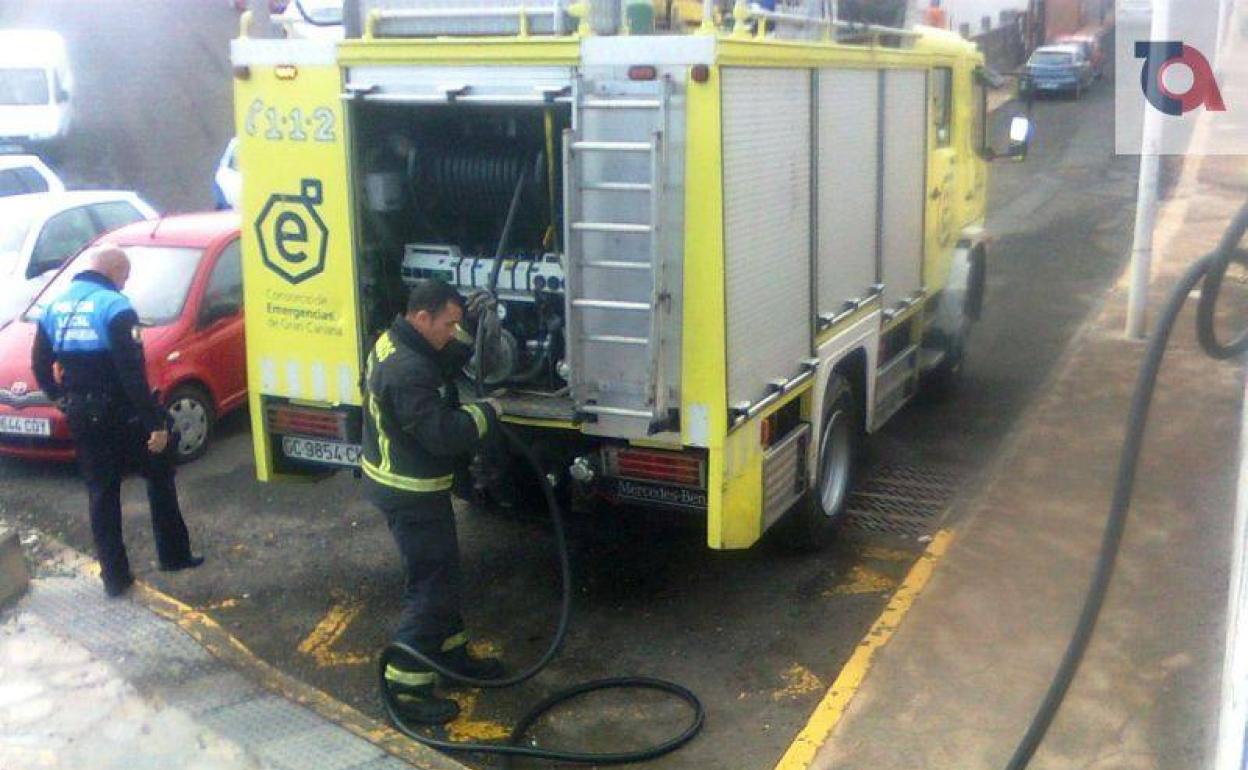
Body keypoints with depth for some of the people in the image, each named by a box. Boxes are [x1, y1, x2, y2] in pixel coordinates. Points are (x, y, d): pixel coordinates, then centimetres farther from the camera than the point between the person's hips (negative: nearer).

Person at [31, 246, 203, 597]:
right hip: (120, 414, -6)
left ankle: (114, 577, 15)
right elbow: (132, 373, -22)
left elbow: (40, 367, 10)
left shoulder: (54, 307, 7)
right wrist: (157, 422, -21)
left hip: (81, 417, 6)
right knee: (159, 476, 14)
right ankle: (174, 555, 20)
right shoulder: (114, 306, -15)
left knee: (101, 493, 12)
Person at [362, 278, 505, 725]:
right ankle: (405, 686, 4)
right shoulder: (407, 370, -29)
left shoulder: (395, 343, 4)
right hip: (410, 495, -11)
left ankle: (450, 652, 38)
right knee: (429, 586, -3)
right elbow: (443, 433, -31)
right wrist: (486, 413, -15)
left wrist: (470, 322, 8)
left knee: (442, 572, 23)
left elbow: (447, 362, 20)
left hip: (399, 483, 11)